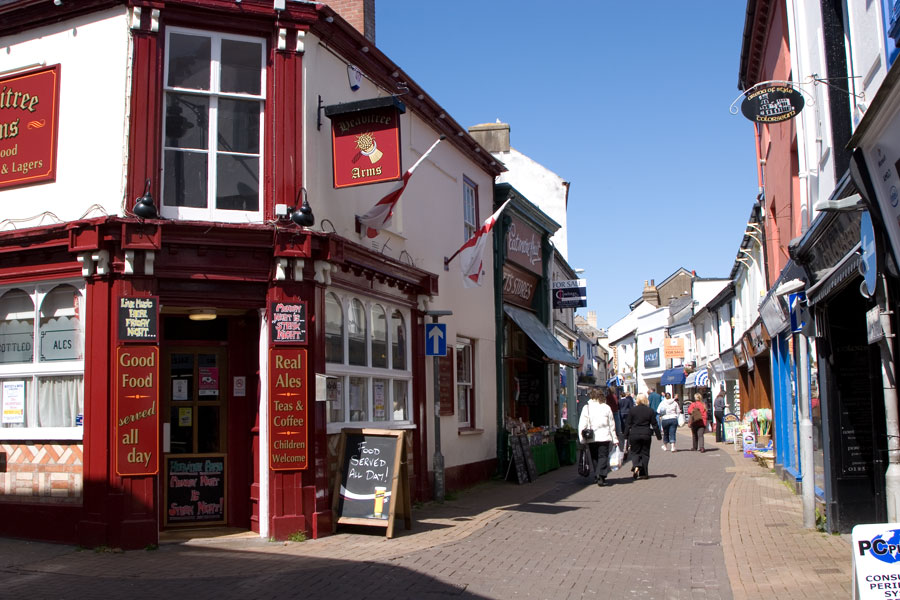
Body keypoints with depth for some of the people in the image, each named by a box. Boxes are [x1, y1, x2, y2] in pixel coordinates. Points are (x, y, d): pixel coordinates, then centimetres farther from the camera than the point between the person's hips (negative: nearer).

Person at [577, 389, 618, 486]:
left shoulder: (586, 408, 0)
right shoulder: (606, 408, 3)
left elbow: (582, 425, -4)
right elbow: (612, 425, 7)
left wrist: (582, 439, 0)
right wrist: (614, 439, 13)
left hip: (591, 438, 1)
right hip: (604, 437, -1)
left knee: (594, 457, 14)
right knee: (603, 456, 0)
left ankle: (597, 476, 17)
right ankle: (601, 476, -17)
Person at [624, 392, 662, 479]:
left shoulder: (632, 410, -2)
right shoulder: (650, 411, -1)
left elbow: (628, 424, 0)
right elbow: (655, 425, 3)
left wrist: (626, 436, 7)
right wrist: (659, 436, 12)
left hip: (634, 434, -1)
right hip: (646, 434, 1)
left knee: (634, 452, 10)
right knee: (645, 453, 10)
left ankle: (636, 466, -17)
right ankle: (643, 473, 9)